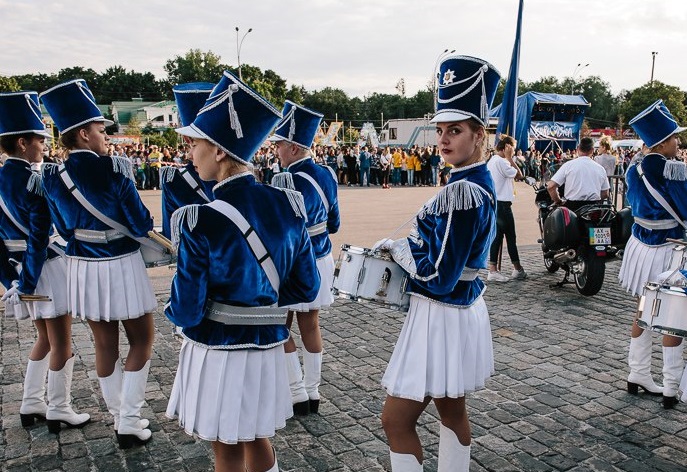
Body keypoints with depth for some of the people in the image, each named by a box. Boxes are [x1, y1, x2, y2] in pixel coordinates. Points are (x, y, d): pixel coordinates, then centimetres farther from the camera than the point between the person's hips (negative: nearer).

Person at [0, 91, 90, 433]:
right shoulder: (33, 180, -18)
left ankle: (31, 405, 29)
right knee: (61, 343, 4)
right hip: (48, 266, -9)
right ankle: (59, 411, 15)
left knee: (45, 338, 21)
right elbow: (41, 233, -22)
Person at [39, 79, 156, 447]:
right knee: (141, 339, 12)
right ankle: (129, 422, 10)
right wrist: (144, 225, 9)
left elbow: (63, 229, 9)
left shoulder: (52, 177, -1)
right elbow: (141, 224, -13)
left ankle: (120, 418, 28)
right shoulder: (114, 169, -18)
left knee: (105, 346, 16)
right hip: (121, 266, -5)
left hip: (82, 268, 5)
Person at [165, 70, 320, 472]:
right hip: (269, 348, 5)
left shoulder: (200, 222, -22)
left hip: (218, 354, -5)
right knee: (258, 439, 25)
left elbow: (187, 311, -15)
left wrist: (176, 308, 7)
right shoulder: (289, 205, -6)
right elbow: (307, 288, 1)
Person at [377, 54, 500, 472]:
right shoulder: (479, 183, 6)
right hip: (461, 311, 10)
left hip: (441, 318, -10)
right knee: (452, 411, 23)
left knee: (396, 419, 2)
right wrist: (403, 246, 4)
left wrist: (394, 246, -9)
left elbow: (437, 276, -23)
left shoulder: (463, 193, -24)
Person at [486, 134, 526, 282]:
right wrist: (510, 158, -10)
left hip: (492, 202, 10)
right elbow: (519, 175, -14)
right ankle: (518, 270, 11)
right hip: (502, 203, -10)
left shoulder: (491, 161, 16)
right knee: (510, 236, 1)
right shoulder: (501, 161, -15)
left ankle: (493, 271, 7)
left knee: (497, 236, 8)